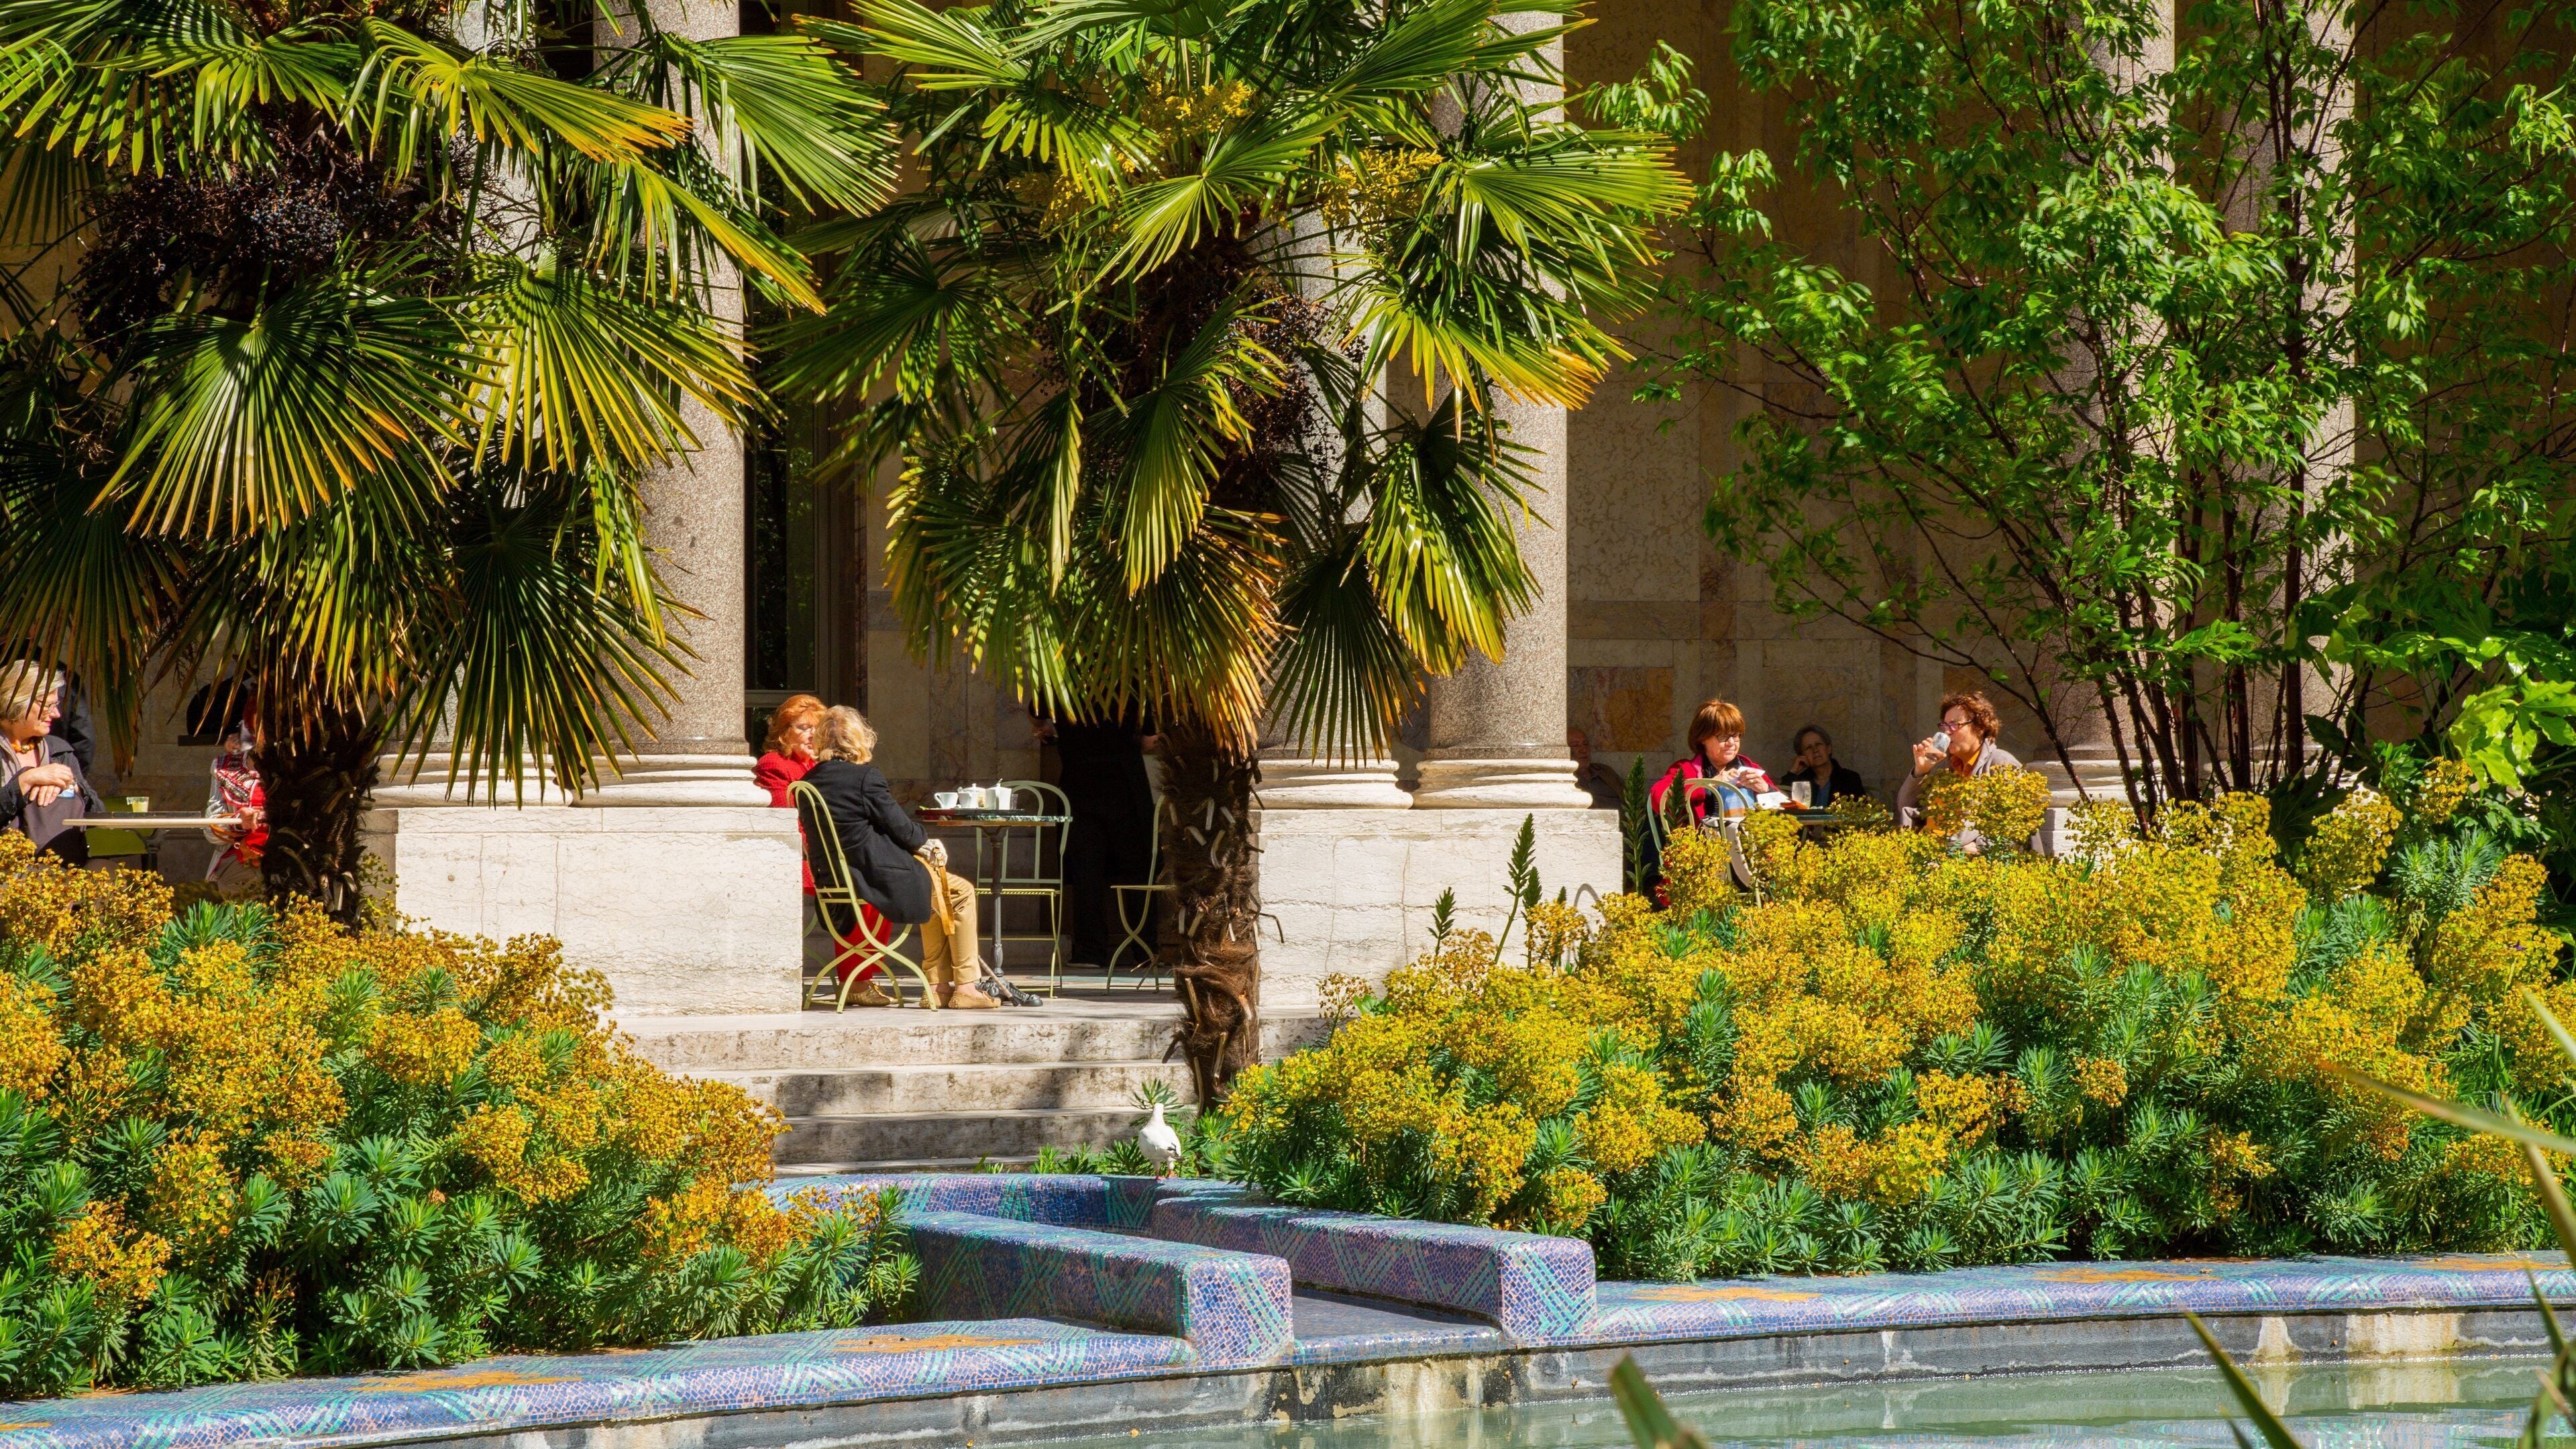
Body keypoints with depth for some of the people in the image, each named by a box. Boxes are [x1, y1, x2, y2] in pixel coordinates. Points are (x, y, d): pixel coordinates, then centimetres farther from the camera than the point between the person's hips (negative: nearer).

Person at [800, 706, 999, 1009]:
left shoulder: (810, 780, 6)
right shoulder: (866, 777, -16)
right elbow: (897, 825, -11)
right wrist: (926, 841, 13)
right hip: (876, 874, -8)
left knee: (937, 892, 30)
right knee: (961, 892, 11)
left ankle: (938, 984, 28)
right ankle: (965, 987, 12)